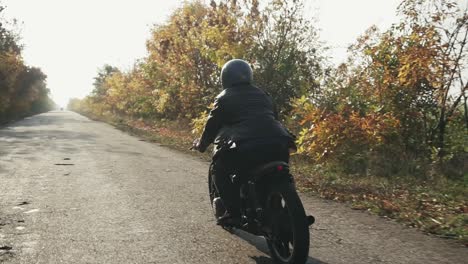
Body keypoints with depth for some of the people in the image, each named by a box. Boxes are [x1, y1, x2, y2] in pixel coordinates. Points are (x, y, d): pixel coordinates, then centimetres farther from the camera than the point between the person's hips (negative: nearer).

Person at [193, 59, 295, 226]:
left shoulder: (224, 98, 12)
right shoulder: (263, 95, 27)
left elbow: (212, 124, 16)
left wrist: (201, 145, 33)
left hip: (246, 147, -5)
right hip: (278, 145, 6)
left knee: (220, 170, 15)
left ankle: (234, 212, 5)